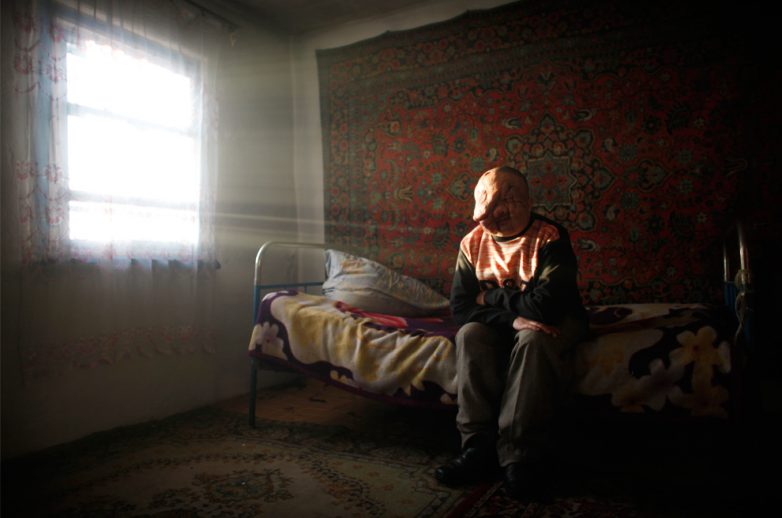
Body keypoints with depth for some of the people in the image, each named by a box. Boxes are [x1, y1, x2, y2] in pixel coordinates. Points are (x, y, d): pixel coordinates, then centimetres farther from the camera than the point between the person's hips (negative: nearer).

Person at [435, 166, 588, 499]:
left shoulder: (550, 237, -18)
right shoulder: (473, 243, -5)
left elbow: (547, 304, -30)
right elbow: (460, 307, -12)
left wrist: (491, 297, -17)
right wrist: (511, 317, -29)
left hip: (554, 323, -3)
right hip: (499, 323, 3)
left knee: (533, 338, -35)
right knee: (469, 334, -27)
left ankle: (520, 455, -29)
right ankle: (479, 446, -25)